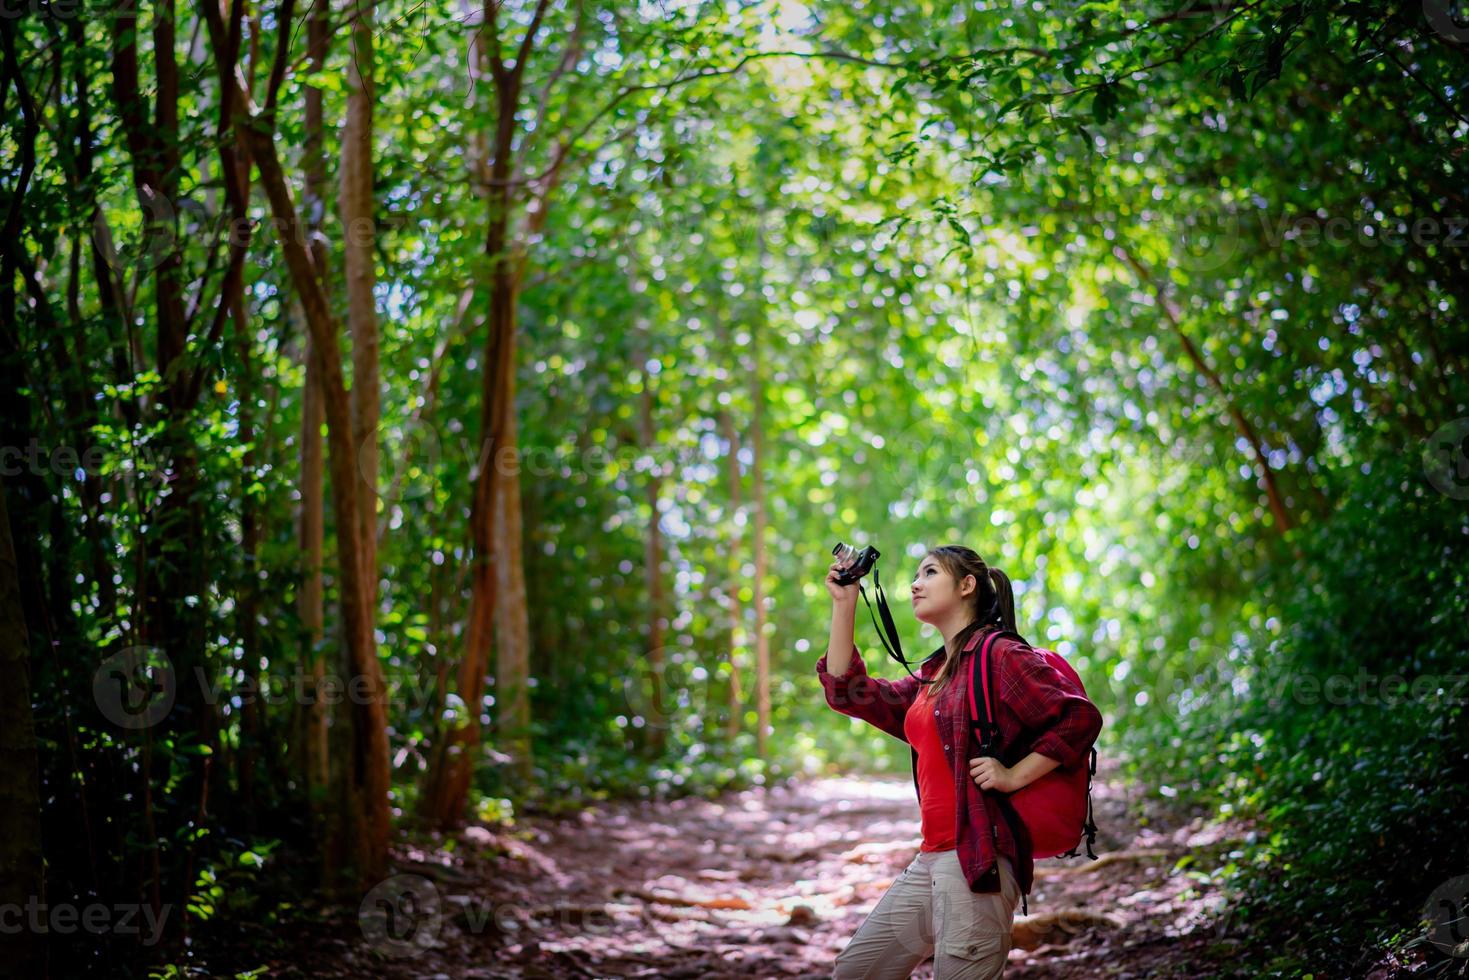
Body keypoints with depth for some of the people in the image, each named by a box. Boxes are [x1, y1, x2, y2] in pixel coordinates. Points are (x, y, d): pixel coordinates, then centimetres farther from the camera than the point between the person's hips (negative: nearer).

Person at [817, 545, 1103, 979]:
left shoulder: (1001, 655, -7)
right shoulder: (930, 676, 19)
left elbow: (1081, 717, -14)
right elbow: (848, 692, 13)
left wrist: (1014, 776, -15)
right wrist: (844, 604, 11)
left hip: (979, 859, -9)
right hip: (931, 860, 9)